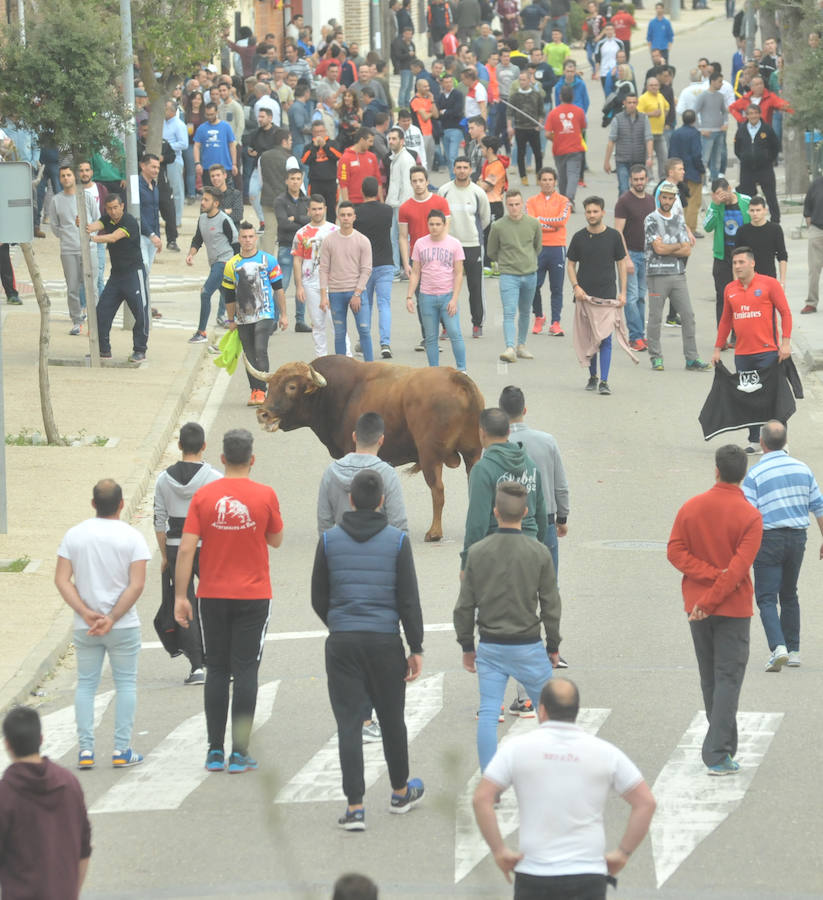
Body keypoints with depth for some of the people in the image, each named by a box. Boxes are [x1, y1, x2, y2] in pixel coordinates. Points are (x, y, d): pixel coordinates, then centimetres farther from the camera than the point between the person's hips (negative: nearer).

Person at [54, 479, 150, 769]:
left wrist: (86, 613, -11)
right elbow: (137, 585, -15)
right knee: (125, 684, 8)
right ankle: (122, 750, 5)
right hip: (123, 626, -2)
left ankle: (85, 749, 5)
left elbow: (62, 580, -7)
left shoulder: (74, 535, -1)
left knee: (86, 684, 11)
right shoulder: (132, 537, -8)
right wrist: (112, 619, -14)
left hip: (85, 627, 2)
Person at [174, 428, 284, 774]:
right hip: (253, 596, -1)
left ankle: (215, 752, 9)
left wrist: (180, 597, -5)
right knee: (246, 672, 1)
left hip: (213, 597, 1)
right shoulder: (265, 496, -6)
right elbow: (276, 540, 8)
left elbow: (186, 549, -8)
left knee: (217, 671, 9)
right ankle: (239, 754, -2)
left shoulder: (204, 496, -4)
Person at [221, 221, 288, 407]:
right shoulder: (232, 265, 6)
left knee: (260, 350, -16)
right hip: (243, 318, 3)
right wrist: (231, 320, 15)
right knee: (249, 355, 6)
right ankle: (254, 391, 14)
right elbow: (229, 295, 13)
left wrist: (283, 315, 5)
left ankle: (261, 390, -18)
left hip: (264, 315, -3)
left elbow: (279, 289, 6)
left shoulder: (268, 261, 1)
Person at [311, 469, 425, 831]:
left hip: (342, 641, 0)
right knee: (391, 718, 16)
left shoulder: (329, 539, 0)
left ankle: (355, 807, -5)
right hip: (385, 641, 0)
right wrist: (416, 648, 2)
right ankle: (400, 793, 33)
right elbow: (409, 599, -4)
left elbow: (318, 599, 6)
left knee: (349, 723, 1)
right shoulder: (397, 540, -4)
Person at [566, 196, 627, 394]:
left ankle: (604, 381, -11)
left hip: (607, 294, -2)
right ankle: (592, 376, 21)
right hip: (585, 295, 2)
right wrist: (576, 287, -7)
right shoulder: (579, 237, 4)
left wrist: (623, 292, 1)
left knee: (605, 339, -8)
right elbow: (570, 264, 9)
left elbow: (621, 263, 8)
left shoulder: (613, 236, 3)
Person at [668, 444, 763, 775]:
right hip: (733, 608, -4)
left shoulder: (691, 508, -1)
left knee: (710, 679, 16)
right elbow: (740, 565, -18)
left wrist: (711, 574, -11)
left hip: (696, 604, 4)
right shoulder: (750, 516, -12)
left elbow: (675, 551, -6)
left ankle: (725, 745, 26)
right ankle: (718, 755, -10)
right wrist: (710, 602, -14)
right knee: (728, 679, -2)